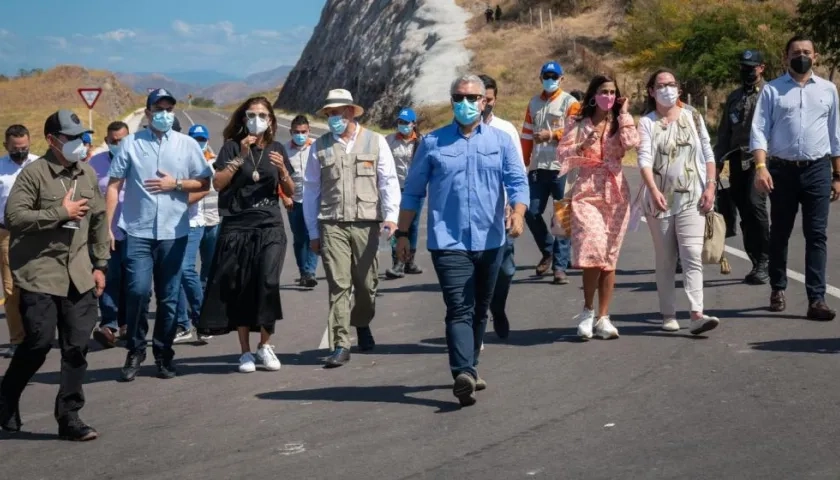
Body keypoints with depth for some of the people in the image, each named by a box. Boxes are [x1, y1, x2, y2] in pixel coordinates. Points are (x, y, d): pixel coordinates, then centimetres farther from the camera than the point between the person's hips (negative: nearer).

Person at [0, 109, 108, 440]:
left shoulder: (88, 173, 11)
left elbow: (98, 220, 18)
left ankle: (69, 417, 11)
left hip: (78, 274, 5)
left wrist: (100, 264, 14)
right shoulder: (34, 173, -7)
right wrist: (61, 212, -14)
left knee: (77, 347, 1)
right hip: (40, 272, -5)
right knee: (39, 342, -7)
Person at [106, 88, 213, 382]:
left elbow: (204, 184, 9)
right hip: (138, 231, -2)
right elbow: (114, 186, 0)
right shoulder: (131, 143, 2)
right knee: (138, 291, -11)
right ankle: (135, 351, 7)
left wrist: (176, 184, -7)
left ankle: (163, 354, 20)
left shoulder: (187, 145, 5)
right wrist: (107, 226, -7)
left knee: (169, 297, 8)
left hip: (173, 232, 2)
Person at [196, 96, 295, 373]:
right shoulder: (232, 147, 4)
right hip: (236, 228, -1)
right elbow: (218, 183, -7)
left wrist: (282, 170, -6)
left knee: (268, 283, -13)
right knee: (240, 288, 0)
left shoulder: (277, 149, 11)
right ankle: (245, 351, 9)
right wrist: (240, 157, -14)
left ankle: (265, 345, 3)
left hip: (270, 227, 1)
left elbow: (290, 193, 12)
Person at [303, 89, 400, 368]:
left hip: (366, 223, 0)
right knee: (338, 284, -6)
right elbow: (311, 190, 11)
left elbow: (388, 181, 3)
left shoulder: (375, 142, 6)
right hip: (332, 225, 0)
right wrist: (313, 232, 9)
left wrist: (390, 216, -11)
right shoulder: (320, 147, 9)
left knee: (366, 282, 8)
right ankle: (341, 345, -4)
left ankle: (362, 324, 35)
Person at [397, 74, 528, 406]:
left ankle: (469, 368, 29)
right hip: (448, 241, -3)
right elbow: (413, 192, 9)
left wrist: (517, 213, -22)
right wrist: (403, 234, 6)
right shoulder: (433, 143, 4)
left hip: (489, 241, 3)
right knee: (459, 310, -15)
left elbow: (517, 181, -3)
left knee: (479, 311, 14)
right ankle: (464, 375, -25)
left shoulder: (501, 141, 7)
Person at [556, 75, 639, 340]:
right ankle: (587, 312, -3)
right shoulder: (578, 124, 7)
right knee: (593, 251, -19)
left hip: (616, 195, 2)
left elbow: (631, 142, -12)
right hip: (587, 193, -2)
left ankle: (602, 318, 11)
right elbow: (562, 156, 2)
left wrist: (624, 113, -4)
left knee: (609, 258, 4)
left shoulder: (620, 123, 9)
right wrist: (583, 145, -12)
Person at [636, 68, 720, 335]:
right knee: (665, 260, 6)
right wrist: (653, 190, -24)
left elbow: (708, 156, 11)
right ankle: (669, 315, 13)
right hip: (660, 199, -1)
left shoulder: (693, 118, 10)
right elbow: (644, 159, -10)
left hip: (691, 198, 1)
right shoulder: (647, 123, 2)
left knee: (693, 256, -11)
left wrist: (710, 186, -1)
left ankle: (697, 315, -18)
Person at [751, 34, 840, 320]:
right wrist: (761, 167, -18)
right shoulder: (772, 90, 2)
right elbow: (759, 131, -4)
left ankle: (816, 299, -3)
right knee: (780, 233, 10)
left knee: (816, 235, -3)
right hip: (782, 170, -1)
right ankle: (778, 289, 26)